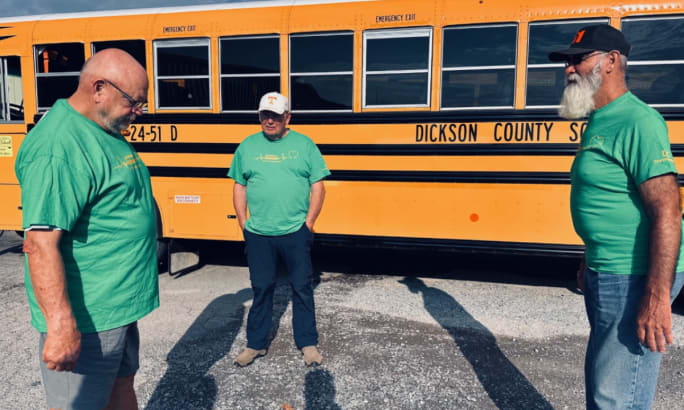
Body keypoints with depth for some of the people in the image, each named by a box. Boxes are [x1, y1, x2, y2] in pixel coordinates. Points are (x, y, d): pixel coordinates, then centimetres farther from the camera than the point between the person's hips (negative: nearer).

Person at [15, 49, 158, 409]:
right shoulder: (59, 149, -23)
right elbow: (41, 243, -28)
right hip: (85, 320, -9)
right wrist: (61, 325, -29)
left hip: (119, 305, 9)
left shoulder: (105, 132, 8)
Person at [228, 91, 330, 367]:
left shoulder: (304, 145, 2)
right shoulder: (247, 146, 7)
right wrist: (243, 222, 3)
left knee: (302, 288, 8)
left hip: (296, 233, -1)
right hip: (258, 234, 2)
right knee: (261, 289, 11)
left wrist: (308, 223, -5)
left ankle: (308, 343, 24)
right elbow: (239, 186, 11)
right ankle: (255, 344, 27)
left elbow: (318, 187, 1)